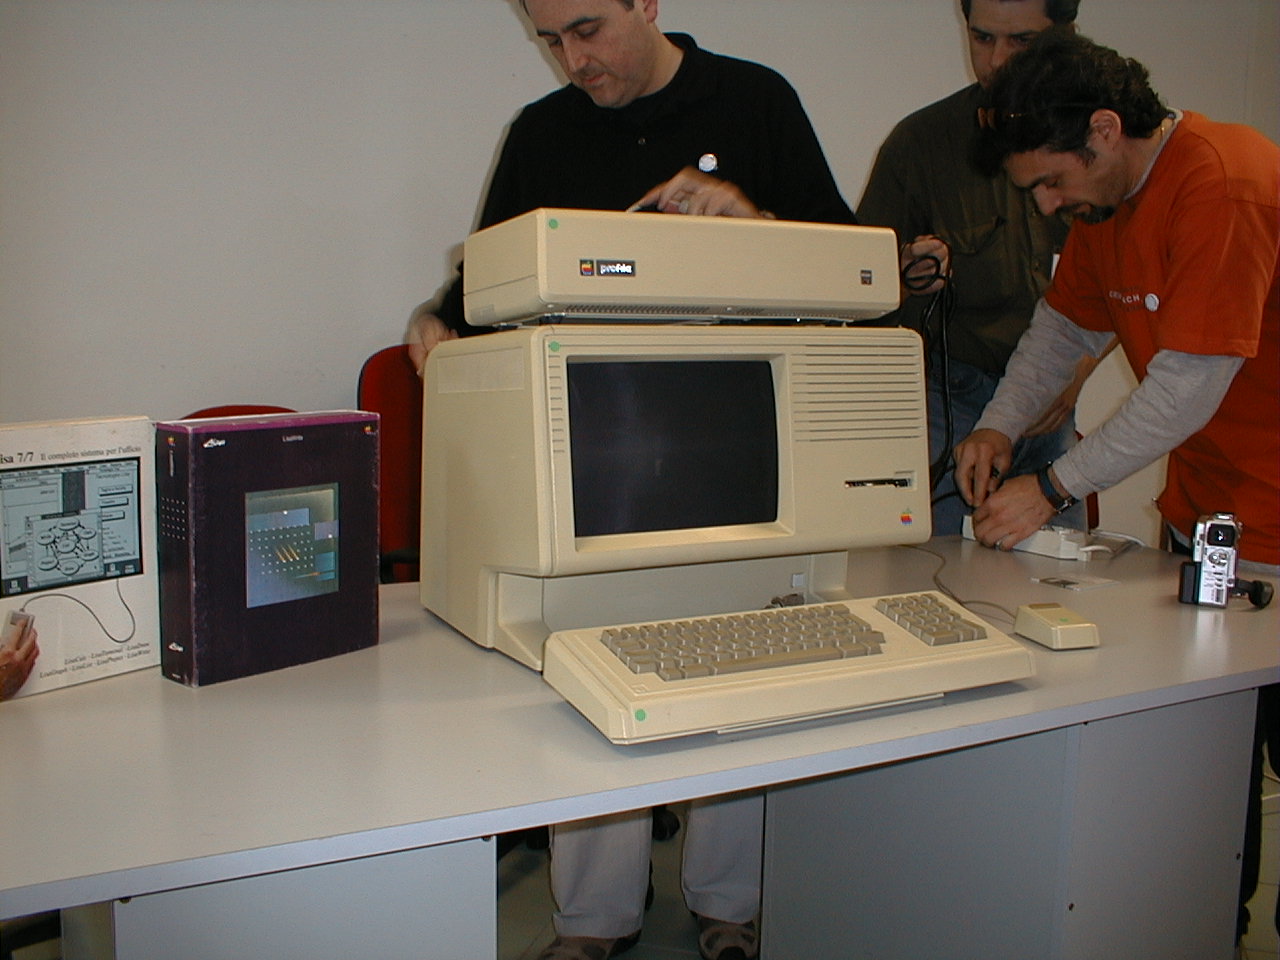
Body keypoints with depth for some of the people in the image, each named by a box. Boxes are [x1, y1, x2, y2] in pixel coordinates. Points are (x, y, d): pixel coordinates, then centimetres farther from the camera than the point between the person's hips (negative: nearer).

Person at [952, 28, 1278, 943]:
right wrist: (1000, 426, 0)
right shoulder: (1107, 195, 6)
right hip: (1199, 510, 8)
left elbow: (1188, 384, -26)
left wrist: (1052, 489, -21)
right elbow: (1066, 324, 15)